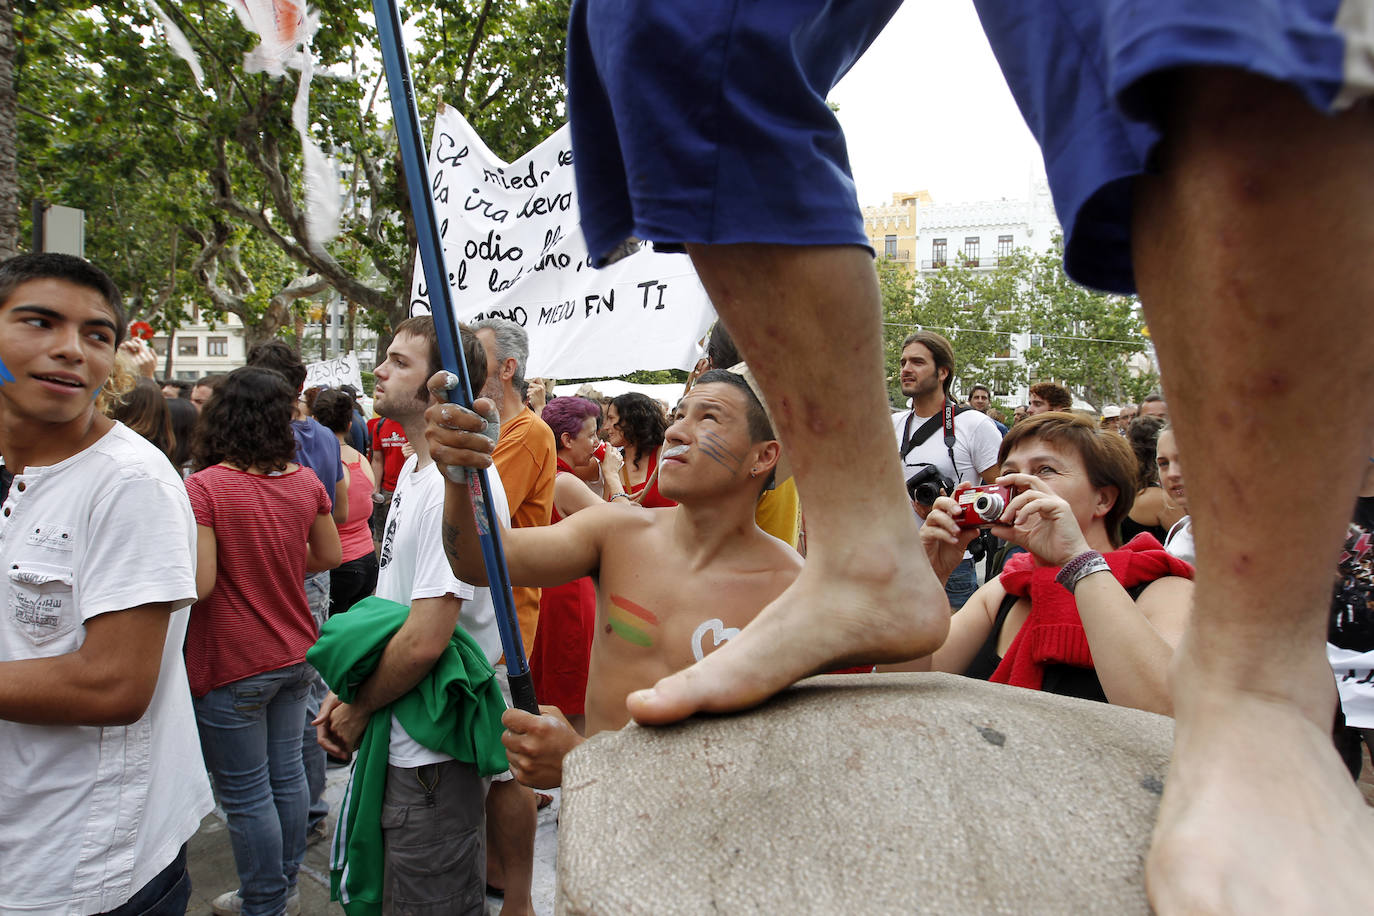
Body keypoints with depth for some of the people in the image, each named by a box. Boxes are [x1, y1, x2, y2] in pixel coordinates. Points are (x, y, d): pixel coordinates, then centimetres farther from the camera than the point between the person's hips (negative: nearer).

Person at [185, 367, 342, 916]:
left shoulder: (203, 487, -17)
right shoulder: (305, 482, -2)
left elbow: (198, 584, -21)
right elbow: (329, 556, 9)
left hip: (232, 665, -5)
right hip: (296, 654, 6)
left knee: (246, 794, 8)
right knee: (286, 774, 18)